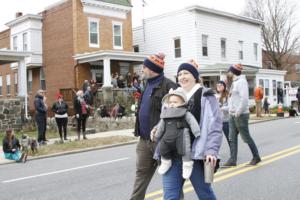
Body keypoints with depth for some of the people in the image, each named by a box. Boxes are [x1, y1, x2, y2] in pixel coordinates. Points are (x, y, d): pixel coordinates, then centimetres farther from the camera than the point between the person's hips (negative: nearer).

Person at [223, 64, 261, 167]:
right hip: (232, 115, 9)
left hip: (240, 115, -9)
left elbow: (244, 99, -23)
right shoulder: (234, 83, 17)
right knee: (232, 138, 5)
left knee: (246, 137, 1)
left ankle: (256, 157, 16)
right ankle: (232, 160, 7)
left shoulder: (241, 81, -12)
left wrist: (238, 113, -21)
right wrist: (231, 111, 12)